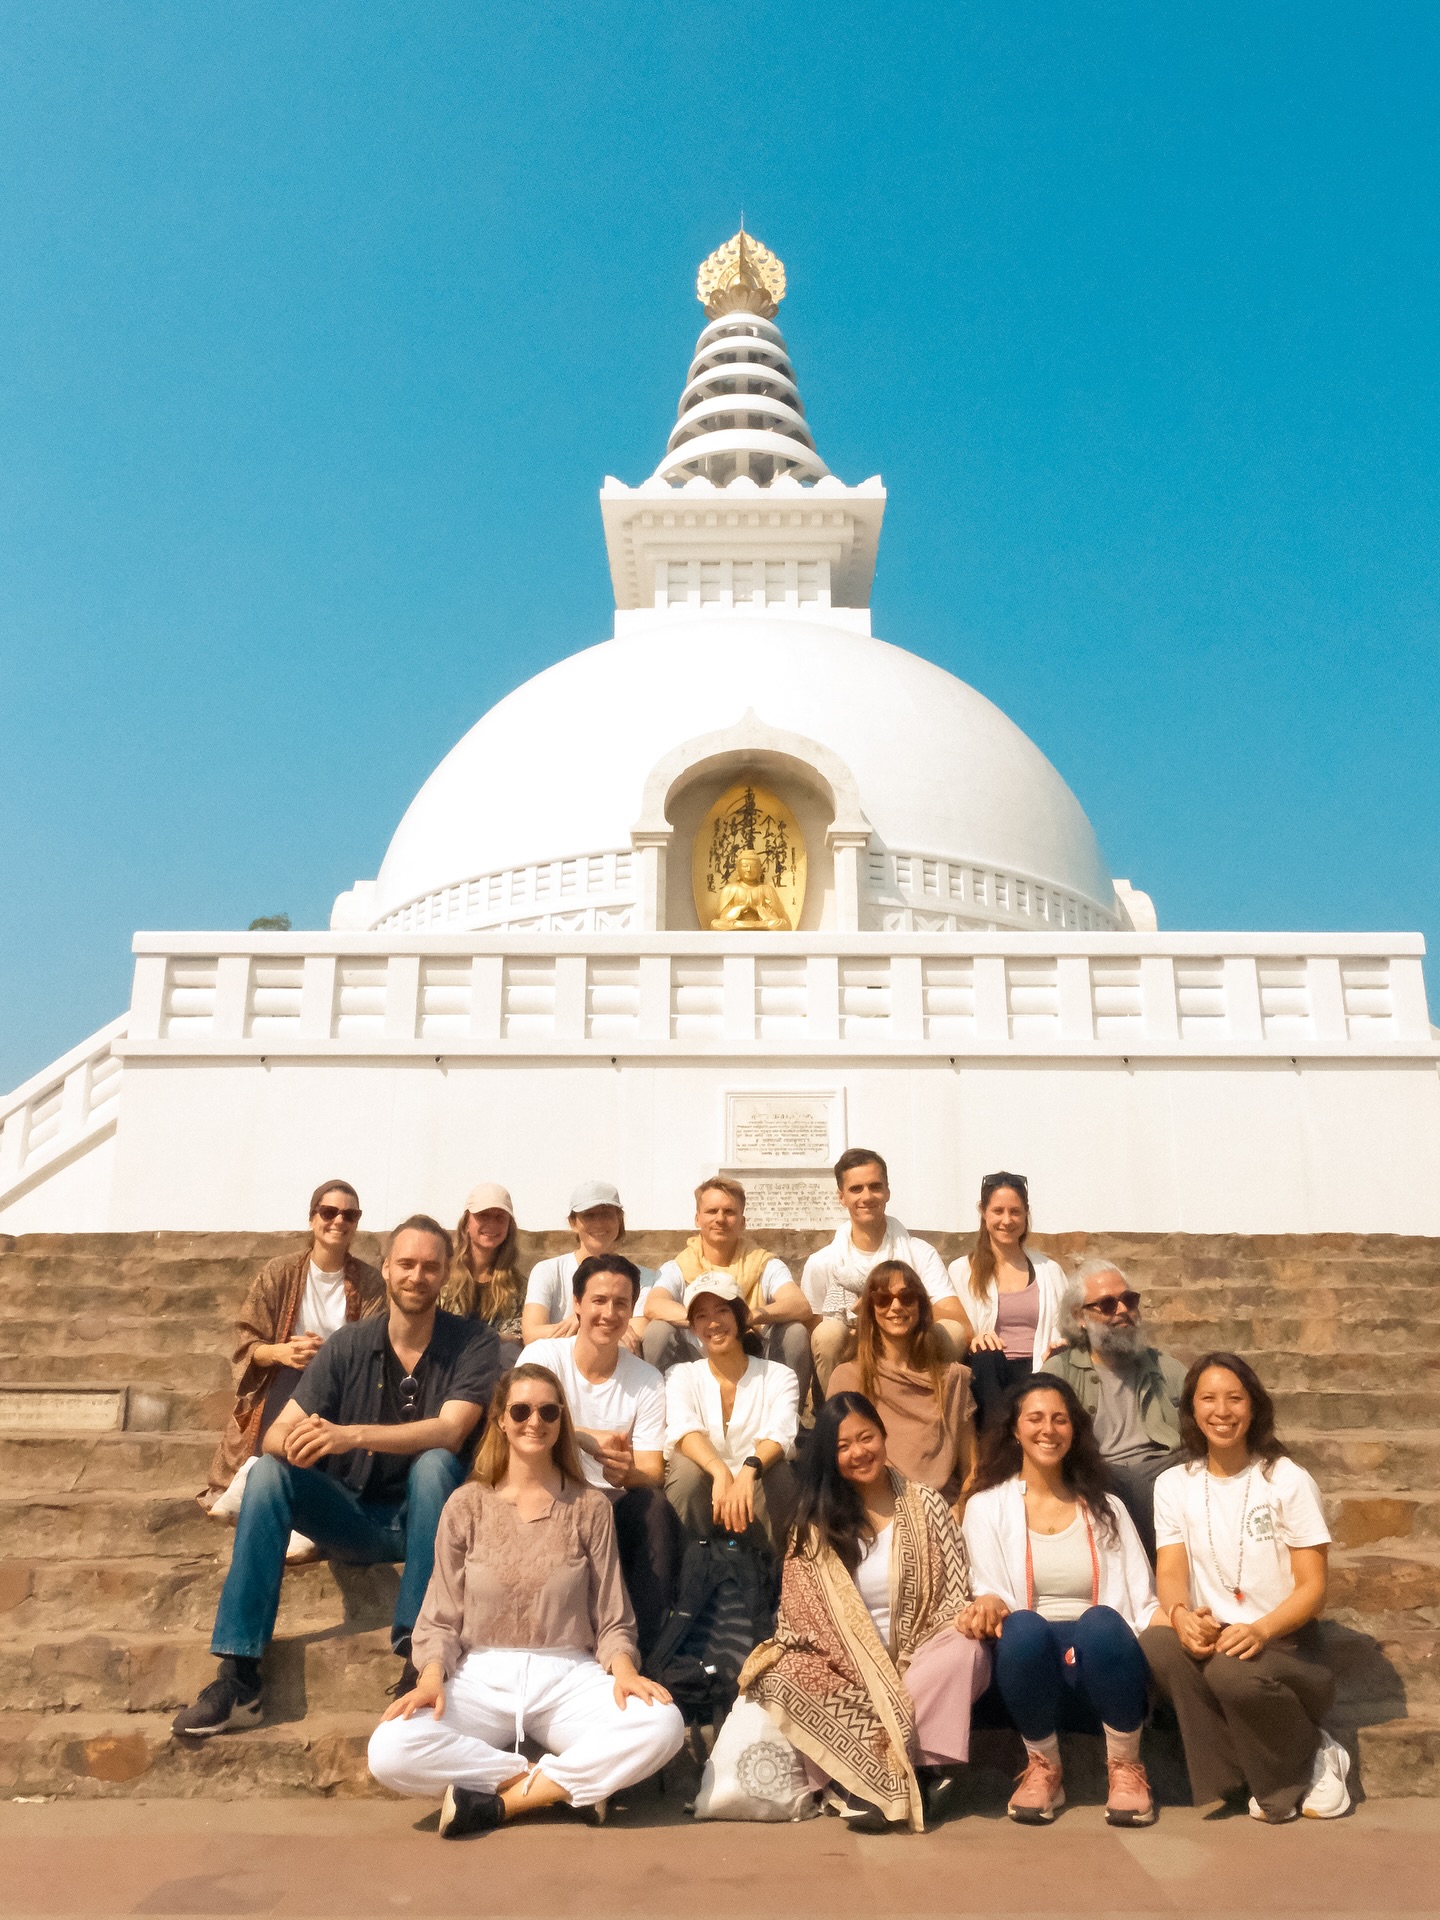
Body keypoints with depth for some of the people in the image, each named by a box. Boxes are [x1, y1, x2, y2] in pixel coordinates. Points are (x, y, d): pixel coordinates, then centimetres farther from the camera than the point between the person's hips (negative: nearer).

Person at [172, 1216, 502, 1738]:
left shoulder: (473, 1343, -9)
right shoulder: (350, 1345, -2)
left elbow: (450, 1431, -25)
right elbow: (276, 1434, -8)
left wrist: (351, 1435, -38)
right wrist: (294, 1443, -34)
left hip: (425, 1521, -2)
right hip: (354, 1518, 3)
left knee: (435, 1462, -33)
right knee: (268, 1472, -22)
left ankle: (420, 1651, -31)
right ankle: (237, 1678, -26)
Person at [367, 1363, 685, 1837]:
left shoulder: (590, 1507, 6)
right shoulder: (467, 1505, 6)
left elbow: (612, 1620, 6)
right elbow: (440, 1619, 6)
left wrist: (622, 1669, -16)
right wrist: (432, 1675, -15)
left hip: (568, 1677, 0)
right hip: (482, 1677, 0)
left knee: (662, 1725, -30)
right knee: (389, 1751, -30)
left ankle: (497, 1801, -17)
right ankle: (566, 1784, -15)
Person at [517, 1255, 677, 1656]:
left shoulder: (647, 1381, 1)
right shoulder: (543, 1356, -3)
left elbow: (653, 1476, -6)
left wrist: (628, 1473, -32)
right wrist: (589, 1438, -39)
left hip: (615, 1508, 2)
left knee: (653, 1504, -31)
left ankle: (644, 1647, -22)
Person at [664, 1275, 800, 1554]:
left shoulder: (778, 1376, 4)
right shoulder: (681, 1376, 5)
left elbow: (780, 1434, -17)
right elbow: (683, 1431, -17)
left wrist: (749, 1471, -40)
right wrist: (720, 1471, -38)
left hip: (758, 1505, 0)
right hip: (702, 1502, 0)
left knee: (778, 1469, -30)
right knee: (687, 1467, -30)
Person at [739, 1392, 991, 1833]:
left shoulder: (924, 1503, 3)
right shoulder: (815, 1517, 4)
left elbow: (957, 1597, 2)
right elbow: (800, 1612, -2)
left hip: (921, 1665, 0)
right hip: (846, 1672, 0)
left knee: (965, 1650, -31)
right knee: (781, 1676, -28)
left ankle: (869, 1780, -26)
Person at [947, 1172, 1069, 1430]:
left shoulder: (1050, 1271, 21)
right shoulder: (961, 1270, 14)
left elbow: (1063, 1331, 16)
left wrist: (1061, 1345, -8)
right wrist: (971, 1339, -17)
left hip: (1037, 1372, 0)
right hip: (987, 1373, 0)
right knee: (987, 1357, -36)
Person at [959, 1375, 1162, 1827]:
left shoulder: (1106, 1508, 16)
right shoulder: (988, 1506, 10)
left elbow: (1143, 1605, 7)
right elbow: (990, 1597, -2)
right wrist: (989, 1607, -26)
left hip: (1101, 1666, 1)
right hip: (1028, 1661, -1)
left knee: (1101, 1620, -32)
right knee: (1023, 1625, -34)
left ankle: (1126, 1769, -9)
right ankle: (1043, 1768, -8)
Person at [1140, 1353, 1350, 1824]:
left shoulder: (1289, 1481, -3)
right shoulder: (1173, 1485, 6)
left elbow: (1313, 1588, -7)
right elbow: (1170, 1571, -3)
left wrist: (1260, 1630, -27)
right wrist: (1180, 1614, -28)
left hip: (1280, 1643, -2)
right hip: (1211, 1637, 2)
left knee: (1233, 1671, -35)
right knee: (1158, 1643, -30)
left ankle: (1313, 1758, -2)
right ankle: (1235, 1780, -11)